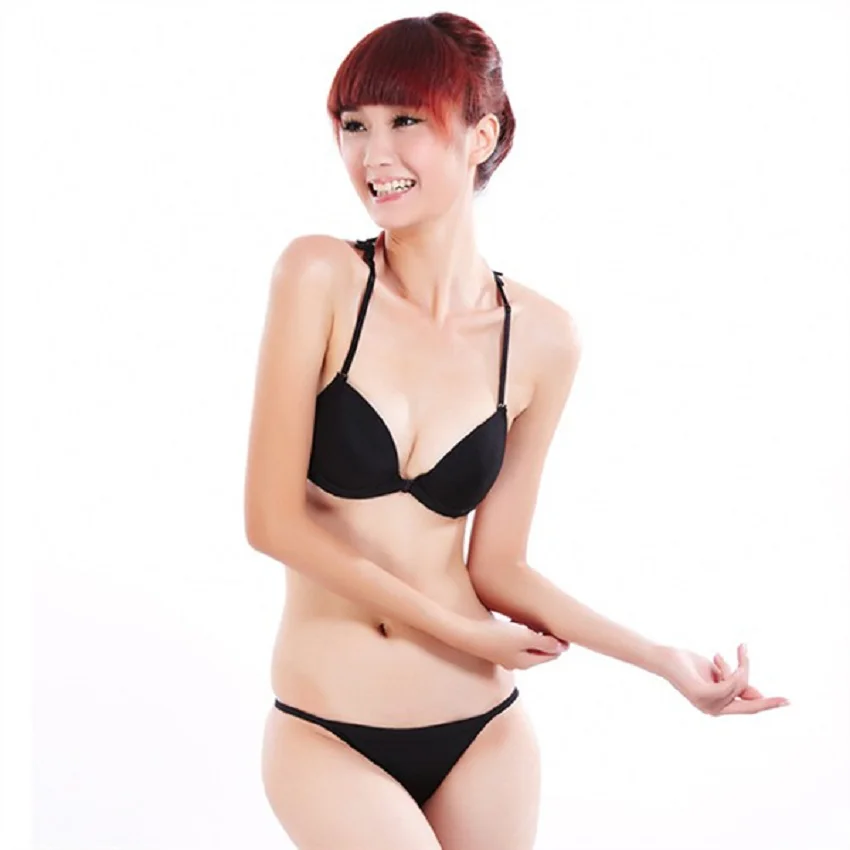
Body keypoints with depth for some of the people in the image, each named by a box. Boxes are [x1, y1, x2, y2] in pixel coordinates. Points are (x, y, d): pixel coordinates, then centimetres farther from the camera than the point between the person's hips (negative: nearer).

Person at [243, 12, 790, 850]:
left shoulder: (540, 338, -4)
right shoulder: (321, 277, -10)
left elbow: (495, 564, 1)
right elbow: (273, 518, -12)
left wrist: (665, 659, -6)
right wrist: (456, 629, -10)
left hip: (480, 733, 2)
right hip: (327, 737, -2)